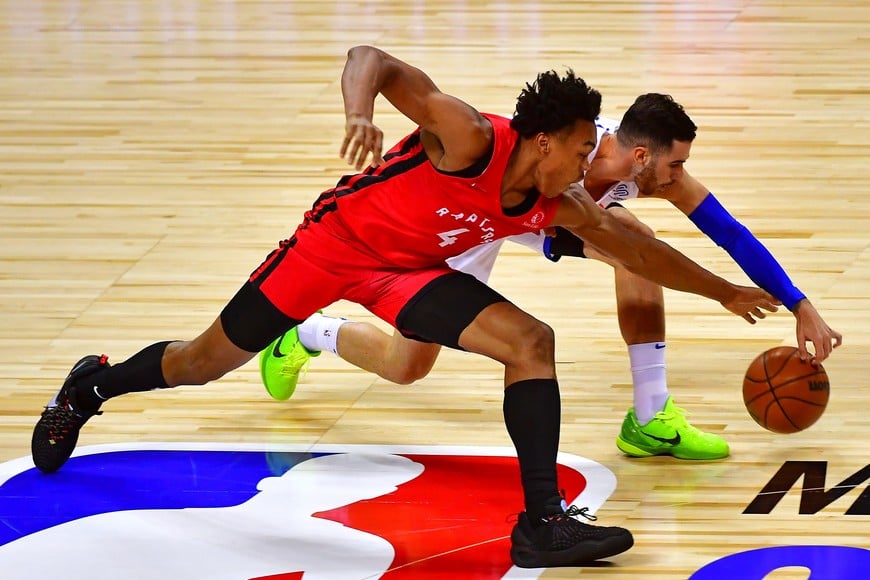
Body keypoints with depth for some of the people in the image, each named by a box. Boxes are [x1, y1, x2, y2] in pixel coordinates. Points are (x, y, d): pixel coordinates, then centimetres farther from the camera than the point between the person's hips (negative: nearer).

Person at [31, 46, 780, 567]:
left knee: (532, 343, -15)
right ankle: (92, 387, 40)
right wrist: (359, 110, -55)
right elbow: (374, 60, -34)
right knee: (208, 360, 10)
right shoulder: (472, 138, -29)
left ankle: (543, 520, -15)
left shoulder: (560, 208, -9)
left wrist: (725, 292, 7)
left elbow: (636, 248, 4)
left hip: (409, 268, 5)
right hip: (336, 241, -5)